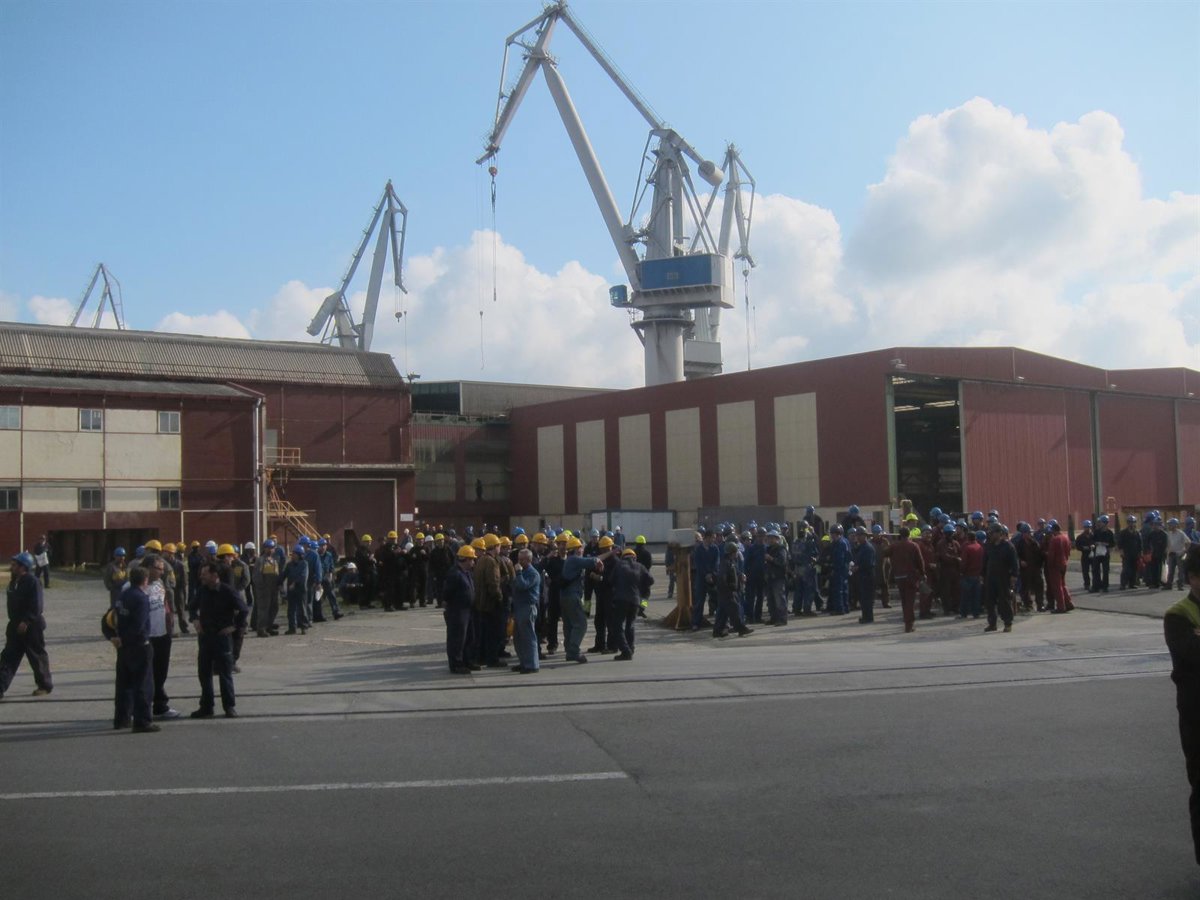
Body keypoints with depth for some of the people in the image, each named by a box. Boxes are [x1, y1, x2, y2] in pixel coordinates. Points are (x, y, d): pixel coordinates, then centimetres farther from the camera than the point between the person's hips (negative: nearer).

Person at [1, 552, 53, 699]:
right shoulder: (14, 581, 8)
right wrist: (13, 623, 16)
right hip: (16, 626, 8)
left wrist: (26, 622, -25)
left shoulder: (32, 581, -17)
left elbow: (37, 606, -22)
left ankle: (45, 686, 20)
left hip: (32, 627, -8)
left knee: (37, 657, 5)